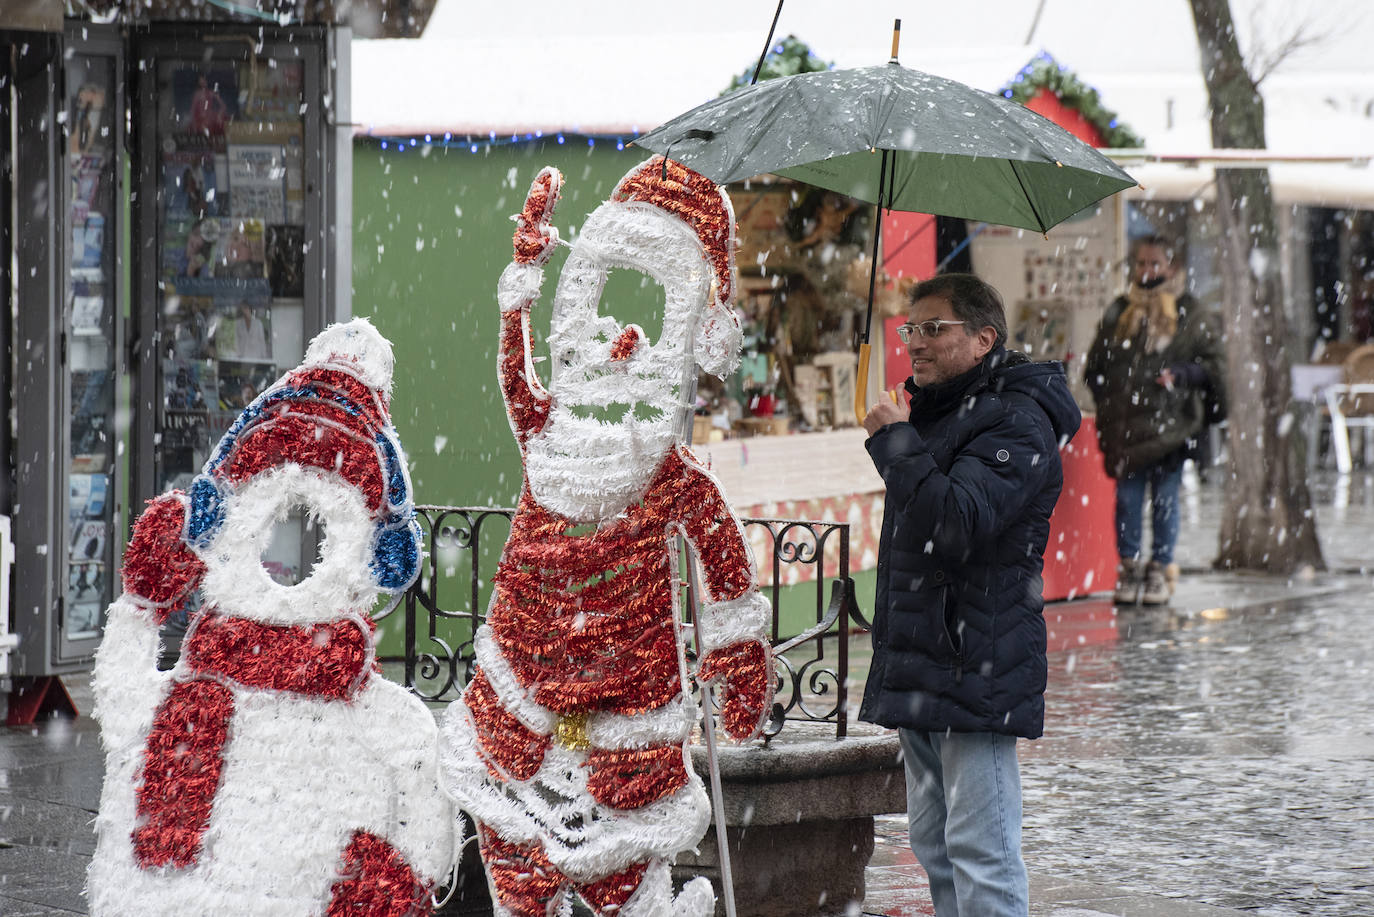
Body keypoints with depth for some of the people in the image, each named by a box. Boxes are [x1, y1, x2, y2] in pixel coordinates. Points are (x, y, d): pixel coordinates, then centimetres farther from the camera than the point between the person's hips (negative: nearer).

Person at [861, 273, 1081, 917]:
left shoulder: (1014, 423, -12)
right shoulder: (935, 415, 19)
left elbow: (956, 524, -27)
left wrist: (895, 443, -19)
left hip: (975, 671, -10)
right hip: (920, 675, 10)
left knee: (981, 856, -12)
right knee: (935, 848, 15)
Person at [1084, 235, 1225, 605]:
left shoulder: (1191, 315, 6)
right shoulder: (1117, 314, 14)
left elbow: (1214, 364, 5)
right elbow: (1095, 367, 20)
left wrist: (1183, 374, -11)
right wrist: (1106, 397, 4)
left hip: (1170, 421, -2)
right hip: (1125, 423, 2)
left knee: (1165, 498, 2)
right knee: (1127, 497, -1)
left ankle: (1160, 568, 9)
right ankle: (1128, 566, 6)